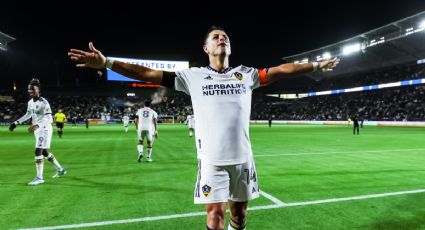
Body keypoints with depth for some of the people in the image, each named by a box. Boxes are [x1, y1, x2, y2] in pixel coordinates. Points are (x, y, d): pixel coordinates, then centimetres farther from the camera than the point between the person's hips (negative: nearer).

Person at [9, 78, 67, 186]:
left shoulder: (43, 102, -17)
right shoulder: (30, 102, 8)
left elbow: (49, 119, -24)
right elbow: (28, 115, 23)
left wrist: (37, 125, -36)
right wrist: (16, 123, 19)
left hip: (45, 129, -9)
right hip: (38, 130, 9)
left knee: (38, 152, -10)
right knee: (44, 152, 16)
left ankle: (39, 177, -1)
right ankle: (60, 169, 31)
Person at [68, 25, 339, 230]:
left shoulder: (246, 74, 7)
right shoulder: (193, 76, 0)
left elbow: (281, 69, 12)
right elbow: (149, 73, -4)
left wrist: (316, 66, 12)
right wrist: (106, 62, -9)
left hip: (243, 157, 3)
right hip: (212, 159, -2)